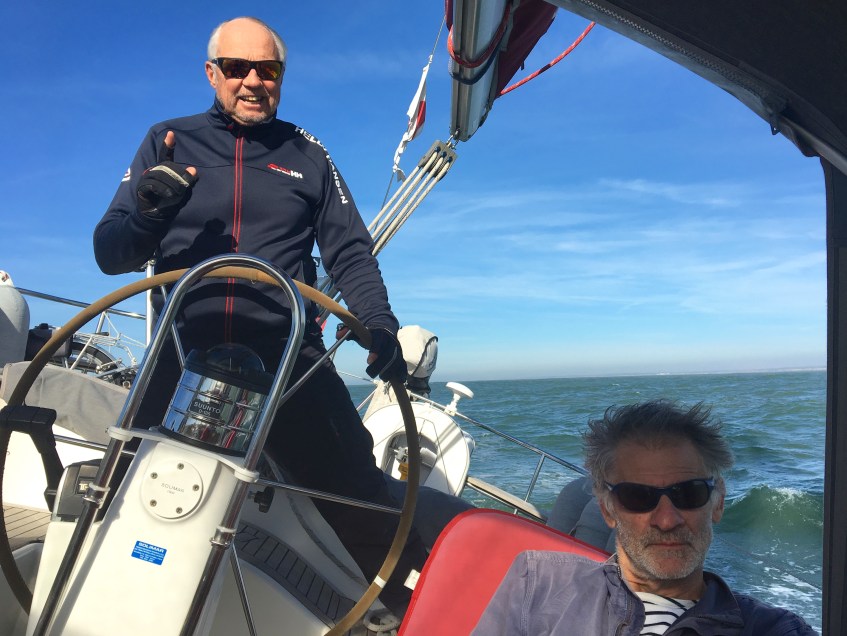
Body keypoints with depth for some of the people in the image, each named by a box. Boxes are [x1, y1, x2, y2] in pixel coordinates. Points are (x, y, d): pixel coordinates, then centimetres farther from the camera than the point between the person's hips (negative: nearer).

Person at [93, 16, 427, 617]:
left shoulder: (308, 155, 13)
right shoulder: (168, 142, 12)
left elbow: (351, 255, 11)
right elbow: (109, 252, 6)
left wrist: (380, 325, -7)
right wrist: (146, 217, -18)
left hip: (289, 354, -1)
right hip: (183, 352, 1)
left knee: (360, 496, -9)